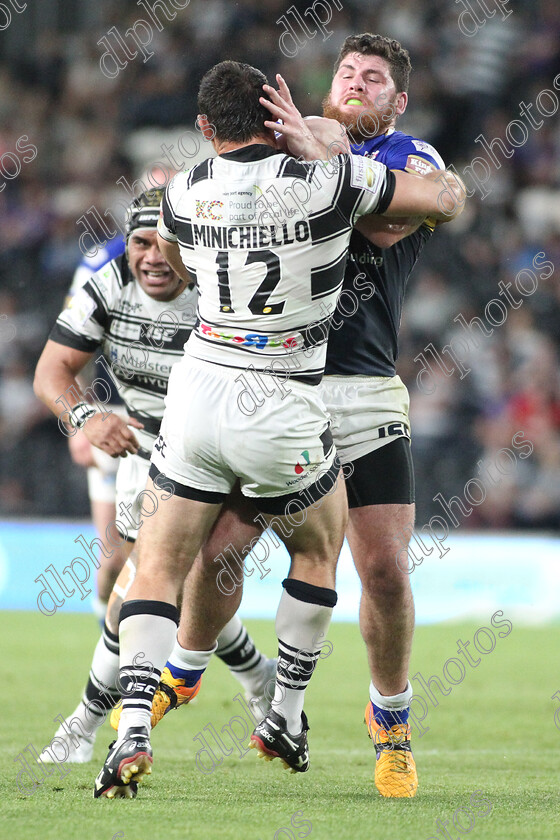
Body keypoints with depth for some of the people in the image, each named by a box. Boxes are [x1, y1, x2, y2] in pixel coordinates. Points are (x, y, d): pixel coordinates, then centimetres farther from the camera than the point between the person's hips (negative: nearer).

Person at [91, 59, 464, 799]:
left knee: (158, 571, 12)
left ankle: (134, 731, -5)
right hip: (281, 414, -2)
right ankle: (286, 716, 27)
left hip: (197, 396, 2)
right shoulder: (327, 181, -13)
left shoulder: (186, 193, -1)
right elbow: (443, 202, 1)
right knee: (319, 550, 25)